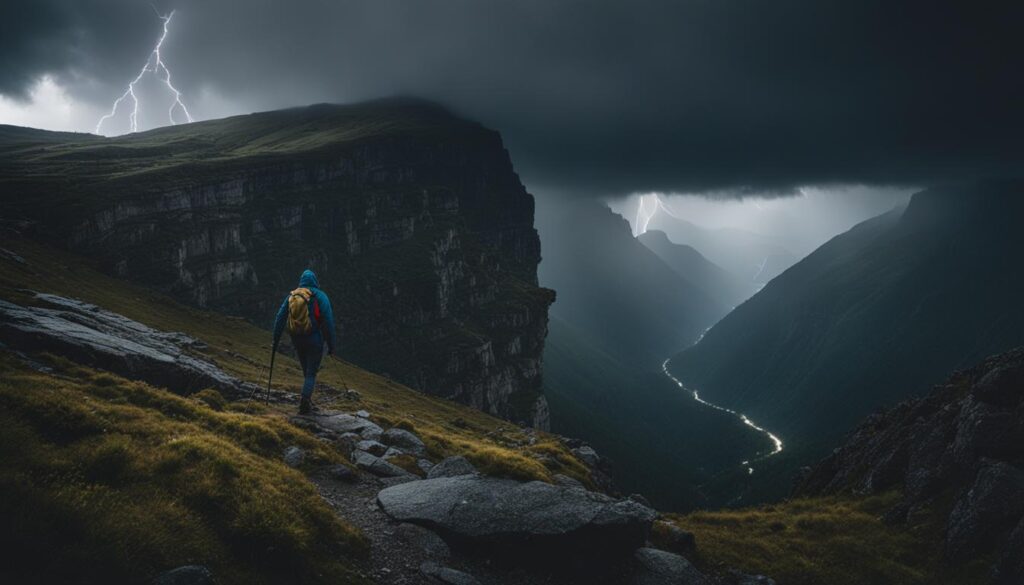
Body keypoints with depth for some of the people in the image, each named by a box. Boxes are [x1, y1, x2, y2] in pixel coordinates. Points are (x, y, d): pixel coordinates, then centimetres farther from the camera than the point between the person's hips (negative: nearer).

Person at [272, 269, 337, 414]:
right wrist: (331, 345, -6)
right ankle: (305, 400, -15)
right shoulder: (320, 296, -6)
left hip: (297, 340, 4)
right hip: (315, 340, -4)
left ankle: (308, 402, 20)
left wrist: (275, 340, 9)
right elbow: (328, 321, -11)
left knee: (307, 371, 19)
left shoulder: (291, 296, 7)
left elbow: (280, 319, 4)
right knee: (311, 373, 2)